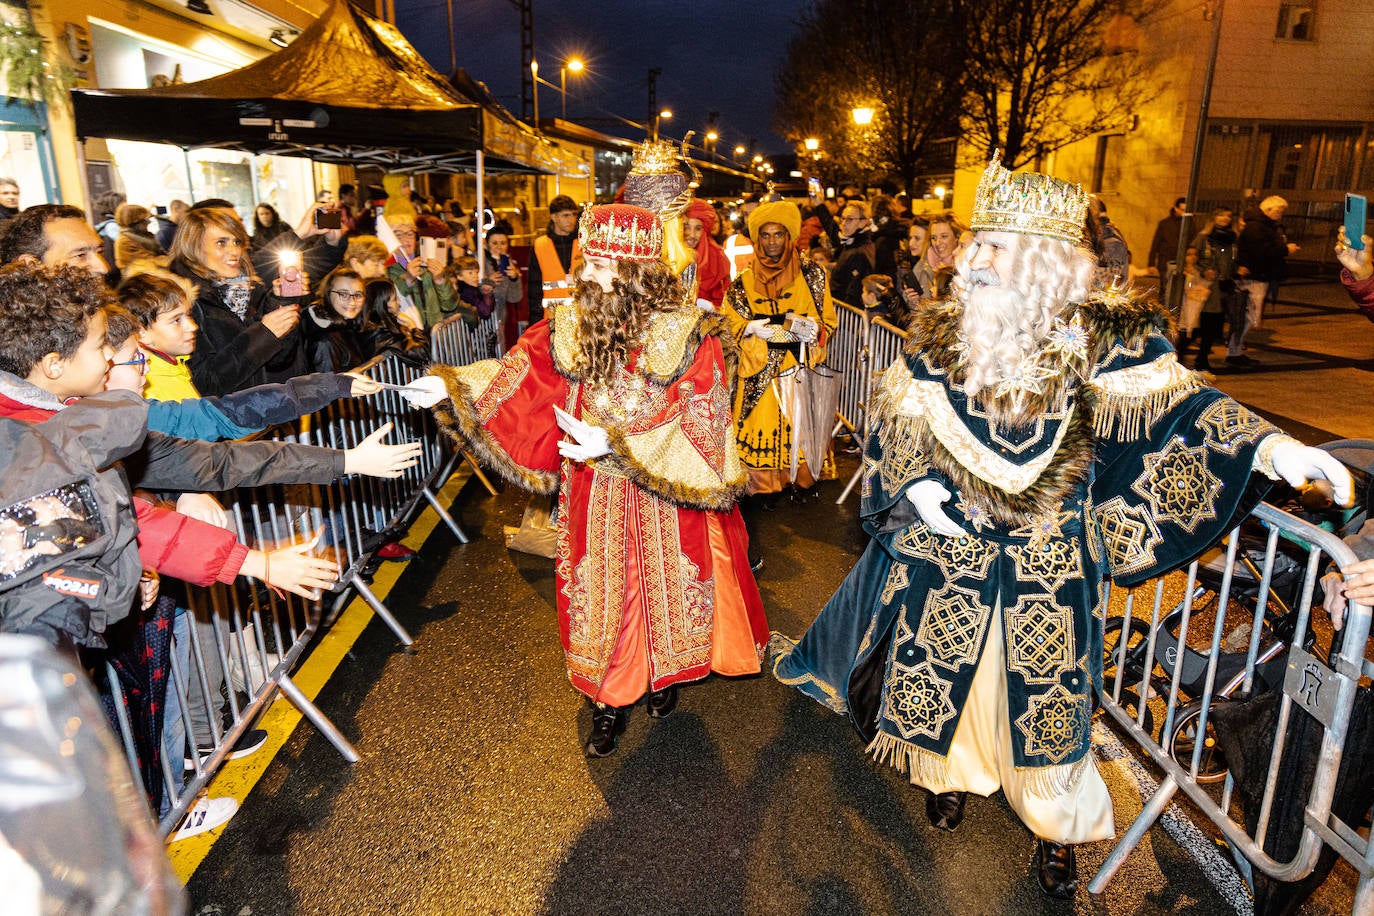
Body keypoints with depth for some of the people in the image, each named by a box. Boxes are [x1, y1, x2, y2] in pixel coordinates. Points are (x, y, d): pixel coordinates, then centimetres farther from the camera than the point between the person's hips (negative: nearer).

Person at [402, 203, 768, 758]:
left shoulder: (691, 335, -15)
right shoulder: (569, 326, -5)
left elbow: (697, 426, -19)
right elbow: (511, 377, -3)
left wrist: (615, 444, -26)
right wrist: (453, 389, -18)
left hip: (666, 497, -2)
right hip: (594, 499, 2)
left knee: (666, 592, 17)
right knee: (599, 597, 13)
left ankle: (664, 676, 47)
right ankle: (609, 700, 36)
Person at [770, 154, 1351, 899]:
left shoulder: (1099, 340, -12)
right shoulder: (940, 334, -5)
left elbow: (1175, 404, -13)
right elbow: (895, 419, 2)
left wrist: (1270, 446, -27)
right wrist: (914, 483, -13)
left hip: (1048, 558, -1)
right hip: (945, 545, 2)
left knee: (1043, 689, 11)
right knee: (942, 667, 15)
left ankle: (1056, 827, 36)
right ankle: (950, 772, 46)